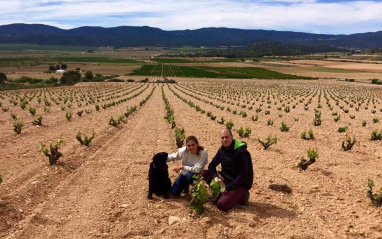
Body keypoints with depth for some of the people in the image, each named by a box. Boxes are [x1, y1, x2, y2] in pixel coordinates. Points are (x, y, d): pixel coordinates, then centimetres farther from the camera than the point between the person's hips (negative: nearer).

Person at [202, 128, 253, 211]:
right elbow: (212, 165, 4)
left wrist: (228, 187, -22)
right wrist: (215, 177, -17)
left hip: (241, 184, -7)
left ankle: (241, 197, 1)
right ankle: (221, 194, -2)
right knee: (204, 174, -9)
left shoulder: (241, 152, -22)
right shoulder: (222, 150, 0)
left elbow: (243, 175, -23)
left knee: (222, 205, -23)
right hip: (226, 178, 7)